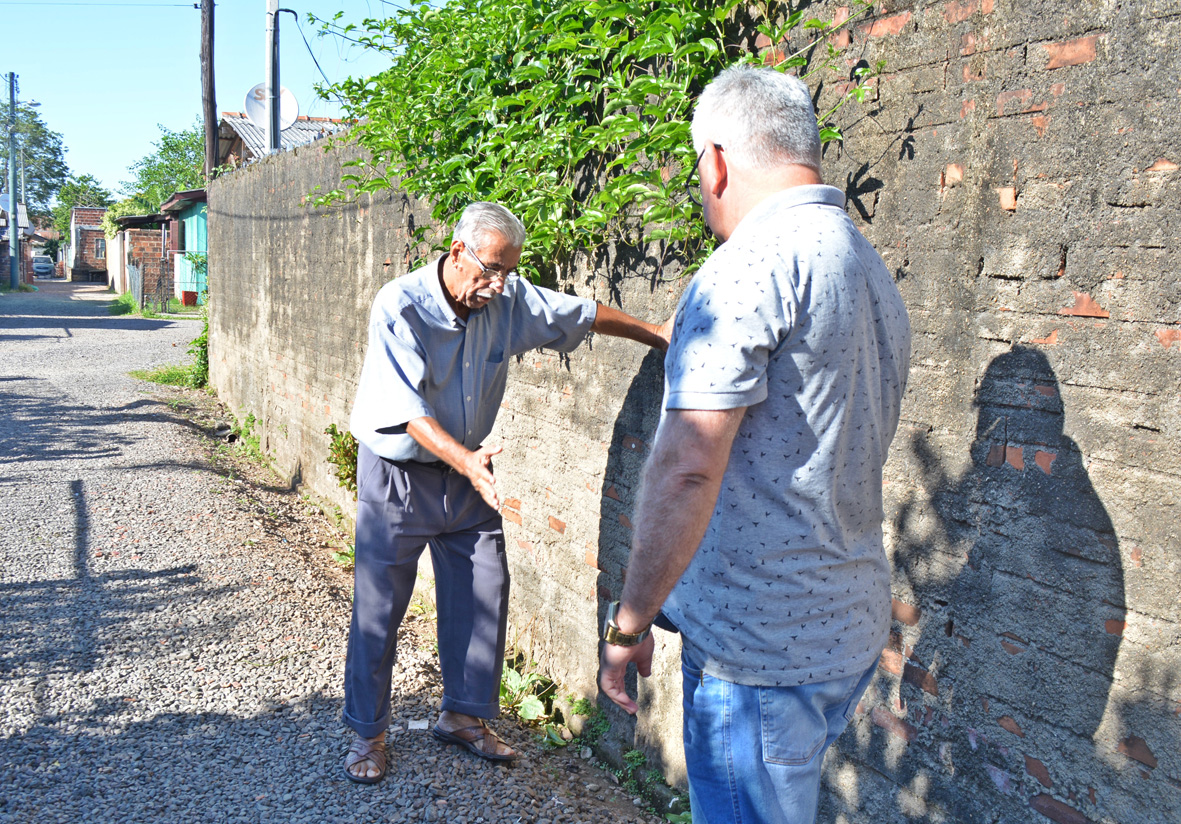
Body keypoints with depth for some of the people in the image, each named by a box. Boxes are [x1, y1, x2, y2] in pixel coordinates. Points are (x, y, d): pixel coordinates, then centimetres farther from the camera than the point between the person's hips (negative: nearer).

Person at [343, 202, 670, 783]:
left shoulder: (509, 300, -6)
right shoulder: (399, 307, -22)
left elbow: (582, 315, 8)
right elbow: (408, 409, -29)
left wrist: (659, 336, 15)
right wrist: (466, 461, -42)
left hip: (467, 467, 5)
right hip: (397, 473, -5)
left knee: (483, 590, 5)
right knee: (379, 604, 0)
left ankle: (463, 715, 24)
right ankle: (368, 734, 18)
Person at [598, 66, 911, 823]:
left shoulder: (756, 260, -19)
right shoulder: (873, 272, 13)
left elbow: (687, 466, -25)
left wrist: (629, 621, -16)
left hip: (759, 644, -9)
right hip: (854, 628, 9)